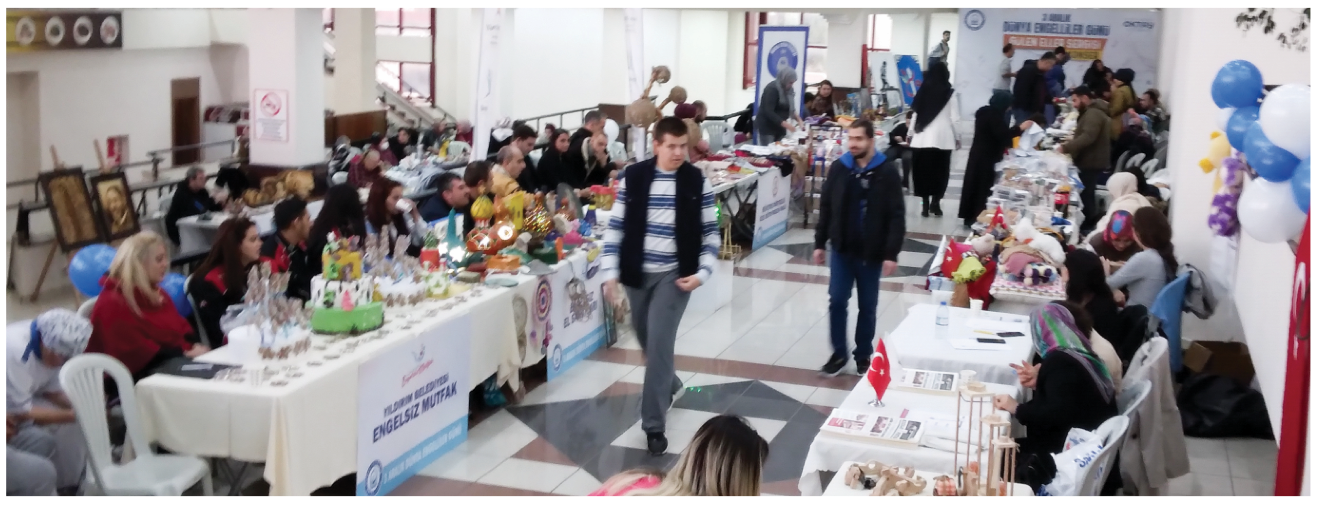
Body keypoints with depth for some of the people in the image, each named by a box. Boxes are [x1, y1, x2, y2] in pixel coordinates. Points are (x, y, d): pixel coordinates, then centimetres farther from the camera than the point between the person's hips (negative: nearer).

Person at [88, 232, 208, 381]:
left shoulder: (156, 294, 17)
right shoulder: (112, 305, -10)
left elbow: (181, 328, 16)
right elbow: (137, 353, -17)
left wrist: (194, 347, -7)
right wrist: (184, 353, -20)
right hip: (141, 380, -8)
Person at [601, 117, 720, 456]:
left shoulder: (697, 182, -5)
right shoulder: (633, 177, -3)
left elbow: (710, 232, 1)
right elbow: (616, 227, 1)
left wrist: (702, 272, -11)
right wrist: (611, 272, -6)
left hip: (674, 275, -2)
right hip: (637, 274, 3)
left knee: (660, 344, -12)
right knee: (647, 341, 17)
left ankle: (654, 425, -4)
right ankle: (670, 385, 49)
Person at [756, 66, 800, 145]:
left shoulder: (788, 90, 7)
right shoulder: (772, 89, -18)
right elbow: (768, 112, -25)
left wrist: (797, 118, -3)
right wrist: (784, 124, -31)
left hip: (779, 128, 7)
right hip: (767, 128, -7)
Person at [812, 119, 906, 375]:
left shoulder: (887, 172, -10)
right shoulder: (839, 168, -1)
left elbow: (896, 216, -10)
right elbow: (826, 208, 7)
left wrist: (891, 253, -14)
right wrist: (819, 243, 6)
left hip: (871, 252, -2)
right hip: (841, 249, 2)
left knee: (867, 306, 10)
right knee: (837, 302, 4)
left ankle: (863, 356, 24)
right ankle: (839, 353, 19)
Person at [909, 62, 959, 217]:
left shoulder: (922, 91, 2)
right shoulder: (949, 93, -3)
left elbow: (915, 114, 6)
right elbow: (954, 118, -3)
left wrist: (910, 134, 17)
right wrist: (957, 137, 8)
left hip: (922, 138, 2)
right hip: (943, 138, -2)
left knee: (923, 171, 6)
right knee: (940, 172, 8)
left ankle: (926, 204, 6)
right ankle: (935, 203, 6)